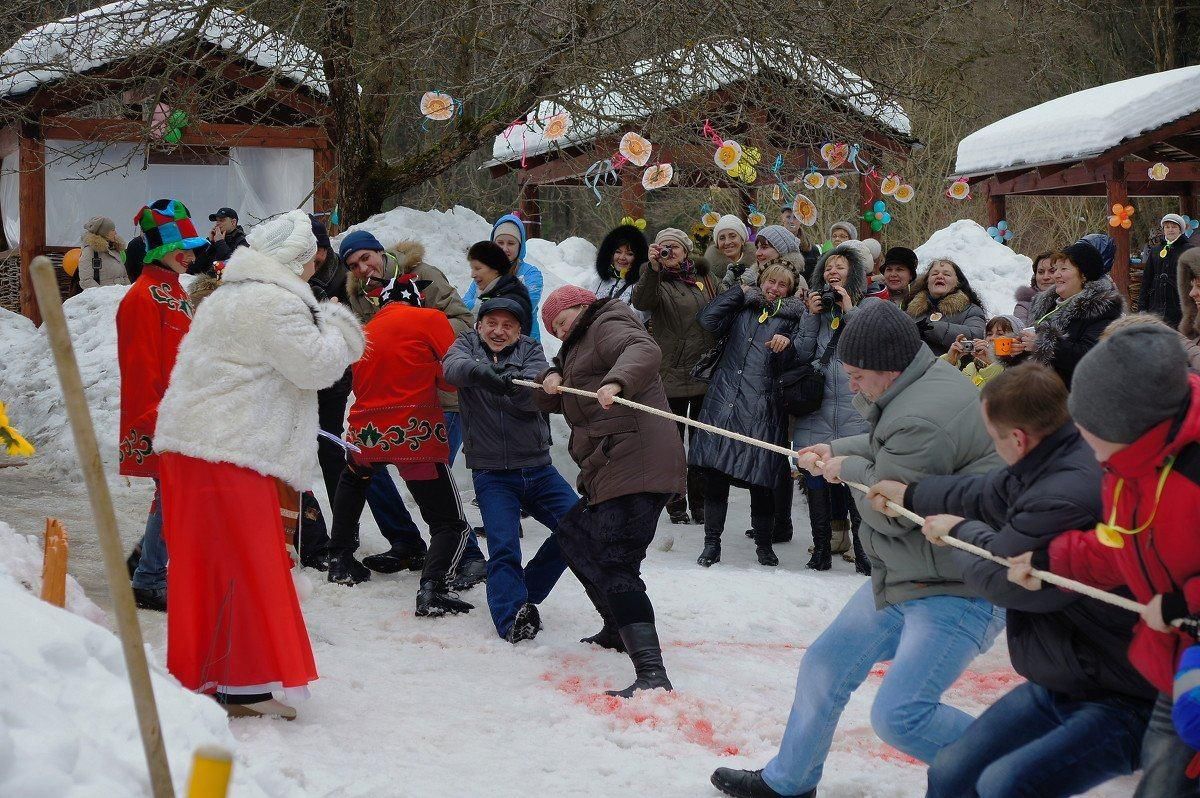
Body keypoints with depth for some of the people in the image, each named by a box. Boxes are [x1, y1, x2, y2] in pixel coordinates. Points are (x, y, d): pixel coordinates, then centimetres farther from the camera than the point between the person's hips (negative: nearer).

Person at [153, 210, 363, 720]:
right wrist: (337, 323, 0)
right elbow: (315, 366, -15)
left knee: (202, 561, 13)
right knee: (248, 563, -5)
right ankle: (245, 685, -2)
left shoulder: (229, 297, 21)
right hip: (230, 449, -10)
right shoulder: (277, 304, -13)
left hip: (189, 442, 10)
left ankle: (198, 674, 21)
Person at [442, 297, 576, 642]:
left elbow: (535, 396, -13)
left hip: (538, 469, 2)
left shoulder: (530, 350, 7)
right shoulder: (466, 345, 6)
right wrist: (478, 371, -44)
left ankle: (525, 591, 7)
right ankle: (511, 617, -25)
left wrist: (515, 386, -37)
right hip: (492, 475, -2)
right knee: (503, 548, -18)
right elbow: (453, 368, -20)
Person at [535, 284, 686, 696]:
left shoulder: (606, 327, -2)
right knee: (574, 536, 29)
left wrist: (616, 382, -43)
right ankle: (617, 630, 40)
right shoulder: (578, 347, 29)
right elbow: (552, 403, 26)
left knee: (615, 564, -21)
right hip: (608, 472, 11)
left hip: (636, 466, -11)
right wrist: (551, 385, 3)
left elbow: (644, 350, -24)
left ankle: (651, 674, -34)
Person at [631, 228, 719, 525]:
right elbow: (642, 302, -22)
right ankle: (676, 503, 13)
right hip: (671, 374, -3)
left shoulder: (705, 278, 10)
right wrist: (652, 269, -38)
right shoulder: (656, 281, 0)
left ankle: (699, 503, 19)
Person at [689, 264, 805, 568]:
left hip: (761, 411, -1)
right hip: (724, 401, 2)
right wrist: (739, 291, 6)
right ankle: (712, 542, 6)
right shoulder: (741, 308, 17)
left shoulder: (791, 318, 12)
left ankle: (764, 545, 13)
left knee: (760, 480, -2)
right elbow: (708, 320, 1)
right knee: (715, 474, -3)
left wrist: (787, 344, -18)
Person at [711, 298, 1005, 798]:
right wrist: (837, 451, 9)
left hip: (958, 592, -11)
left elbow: (892, 511, -22)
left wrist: (850, 470, -5)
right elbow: (890, 447, 23)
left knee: (898, 715, -19)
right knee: (824, 667, 17)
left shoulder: (924, 419, -28)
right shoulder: (928, 379, 6)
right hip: (904, 580, 11)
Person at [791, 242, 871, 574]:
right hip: (817, 408, 4)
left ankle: (862, 548, 0)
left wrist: (850, 312, -6)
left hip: (856, 410, -3)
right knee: (815, 477, 4)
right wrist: (812, 316, -1)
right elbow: (801, 355, 9)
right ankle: (821, 548, 15)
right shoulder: (817, 306, 17)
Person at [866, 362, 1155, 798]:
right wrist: (909, 495, 30)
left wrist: (961, 531, 1)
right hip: (1056, 687, 10)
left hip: (1119, 703, -10)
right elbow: (986, 495, 19)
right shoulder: (1047, 469, 0)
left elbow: (1000, 574, -20)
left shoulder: (1073, 494, -32)